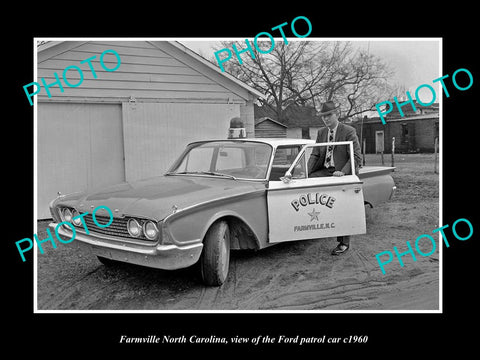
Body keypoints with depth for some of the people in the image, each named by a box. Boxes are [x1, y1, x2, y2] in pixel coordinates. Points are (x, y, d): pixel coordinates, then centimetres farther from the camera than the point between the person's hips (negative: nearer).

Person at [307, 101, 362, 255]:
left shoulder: (349, 131, -7)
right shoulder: (321, 132, 11)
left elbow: (356, 157, -12)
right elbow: (315, 155, 7)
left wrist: (343, 172, -26)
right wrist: (306, 172, -9)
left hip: (343, 173, -5)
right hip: (325, 171, 5)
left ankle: (344, 243, 10)